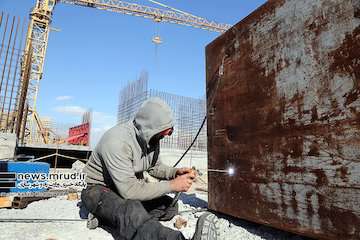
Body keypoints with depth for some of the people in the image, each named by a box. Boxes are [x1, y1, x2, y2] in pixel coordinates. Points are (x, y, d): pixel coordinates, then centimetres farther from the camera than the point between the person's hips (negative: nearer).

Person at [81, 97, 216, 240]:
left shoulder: (152, 138, -7)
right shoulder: (117, 141, -31)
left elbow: (155, 167, 8)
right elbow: (129, 190, -34)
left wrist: (175, 172, -12)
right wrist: (172, 185, -30)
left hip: (130, 187, 8)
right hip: (100, 189, -8)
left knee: (170, 206, -8)